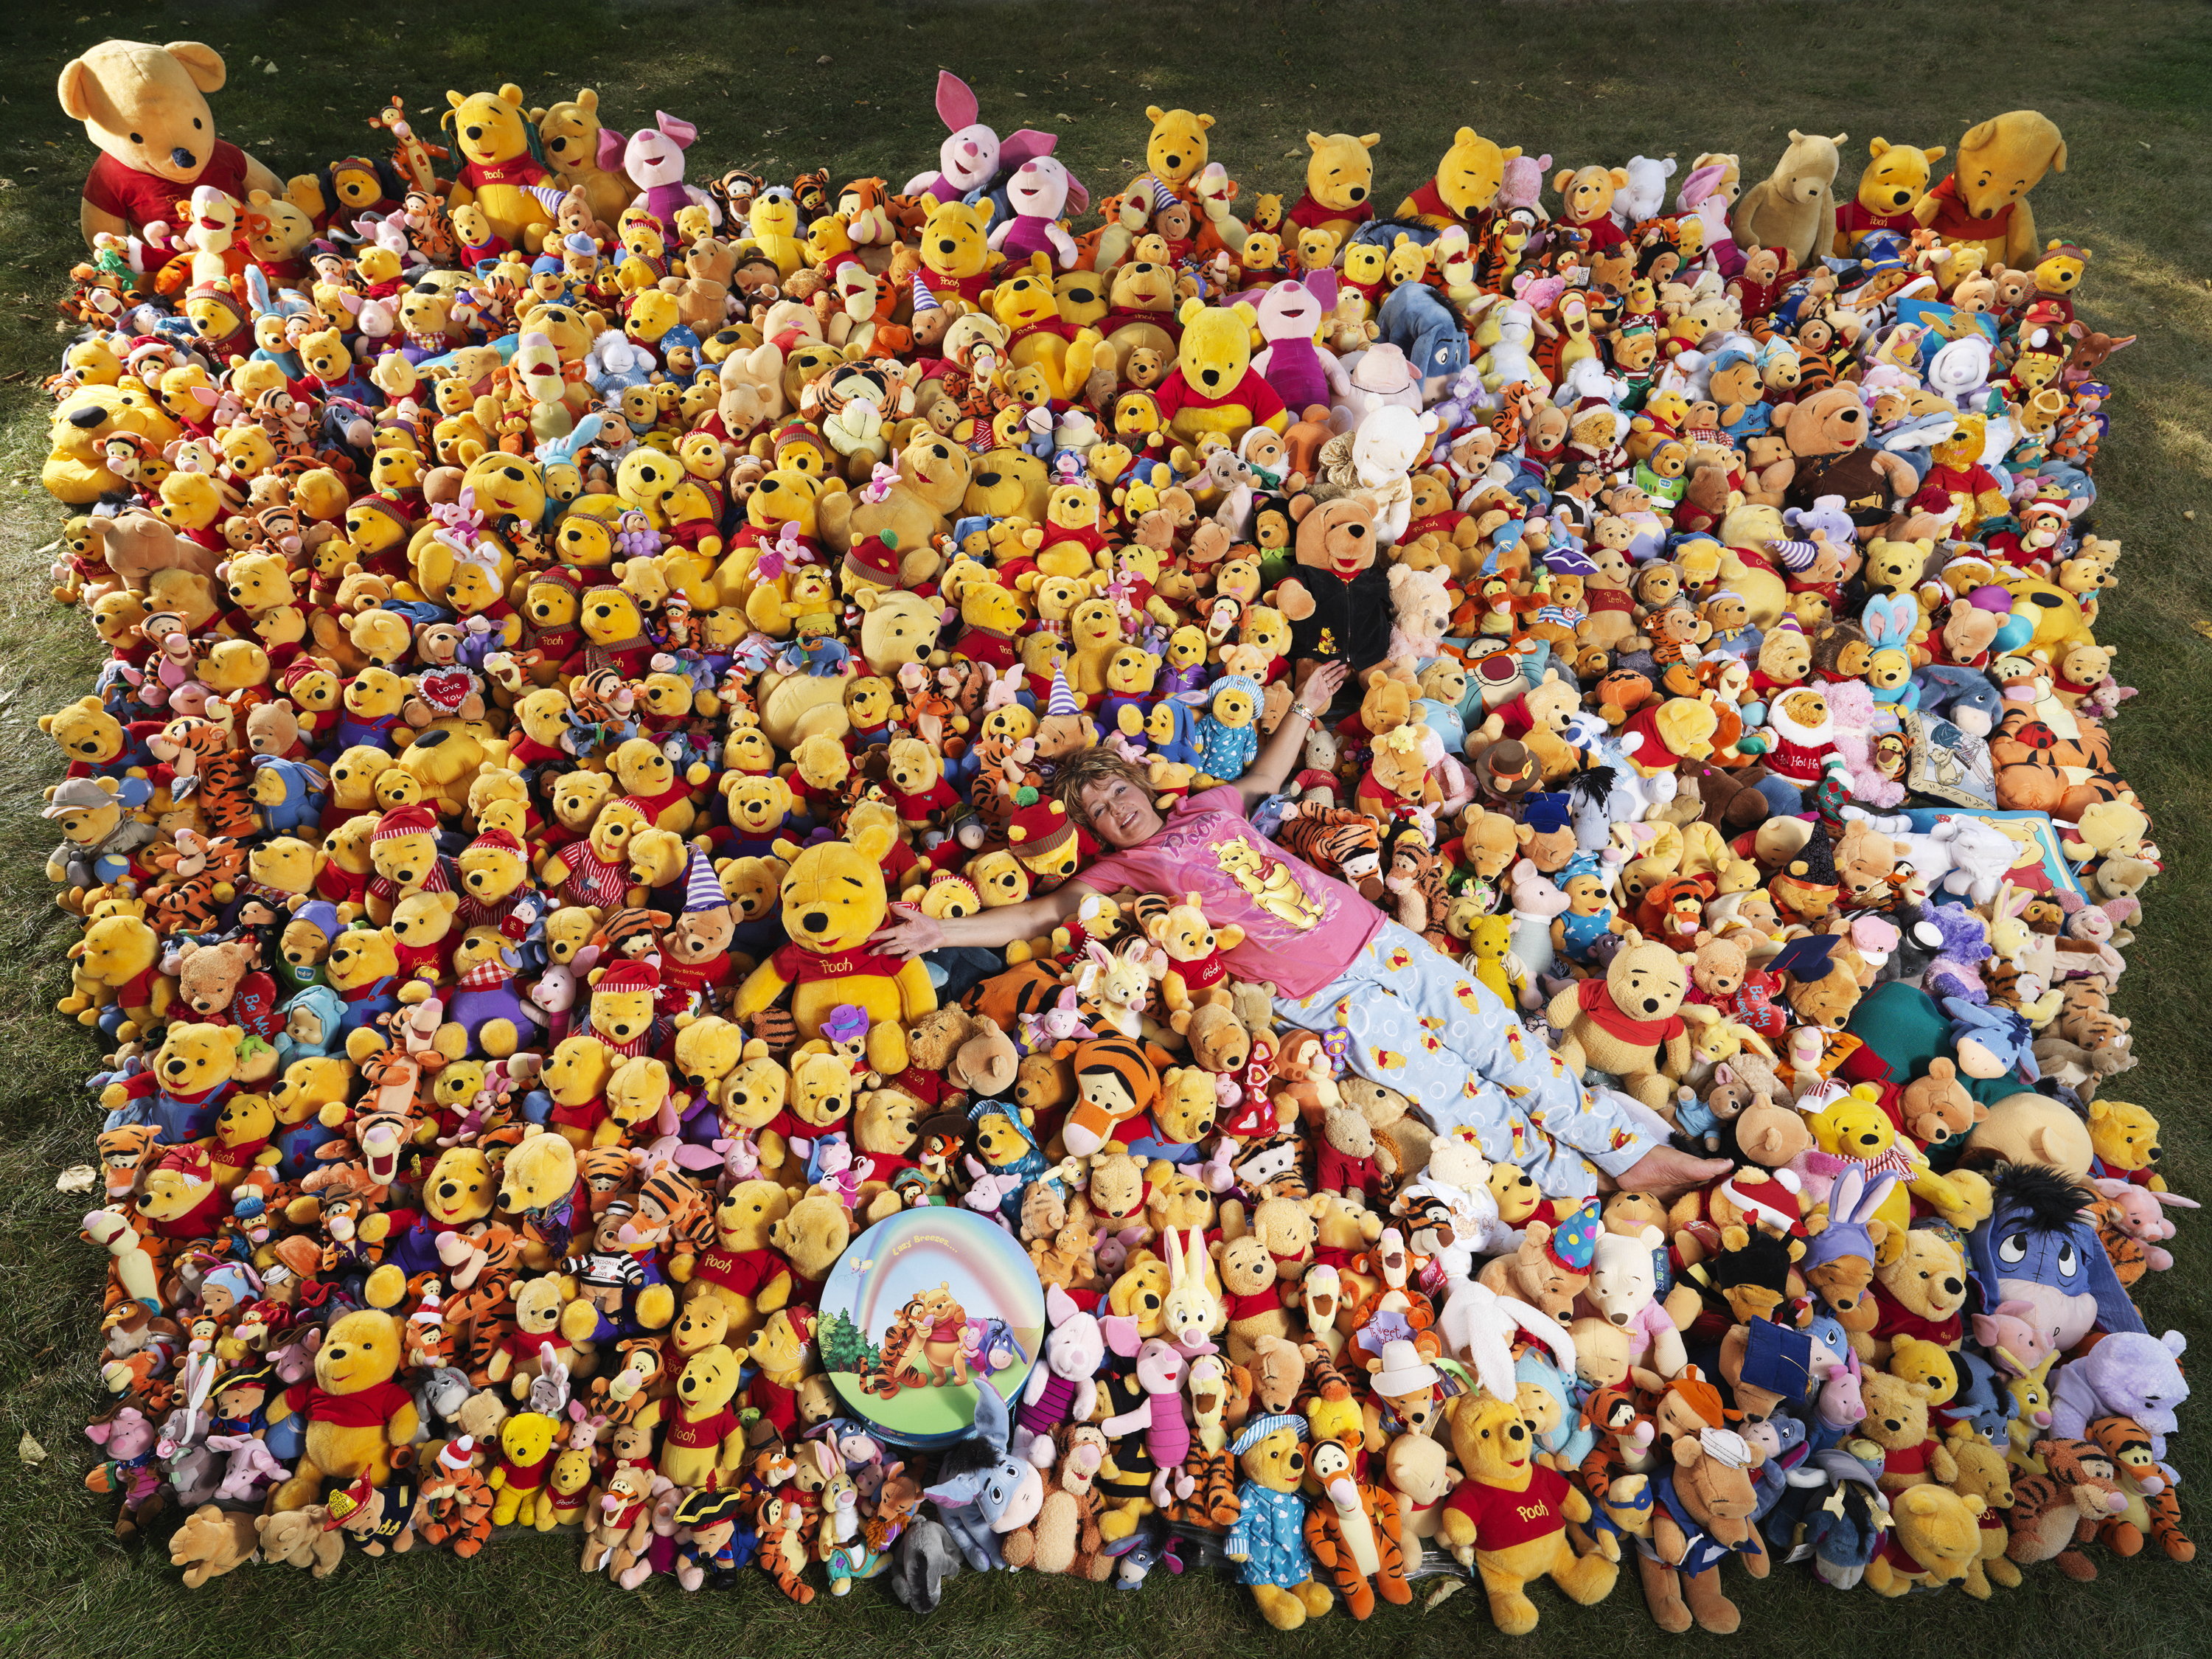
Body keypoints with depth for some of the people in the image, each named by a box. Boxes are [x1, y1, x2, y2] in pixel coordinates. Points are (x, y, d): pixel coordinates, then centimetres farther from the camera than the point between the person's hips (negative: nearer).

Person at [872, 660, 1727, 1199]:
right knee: (1451, 1088, -9)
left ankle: (1634, 1147, 13)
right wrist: (941, 928, -11)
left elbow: (1267, 775, 33)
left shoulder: (1204, 810, 15)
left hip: (1372, 935, 5)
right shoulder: (1124, 870, 2)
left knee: (1505, 1044, 2)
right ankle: (1587, 1189, 6)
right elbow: (1041, 912, -3)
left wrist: (1303, 710, 26)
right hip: (1327, 994, -5)